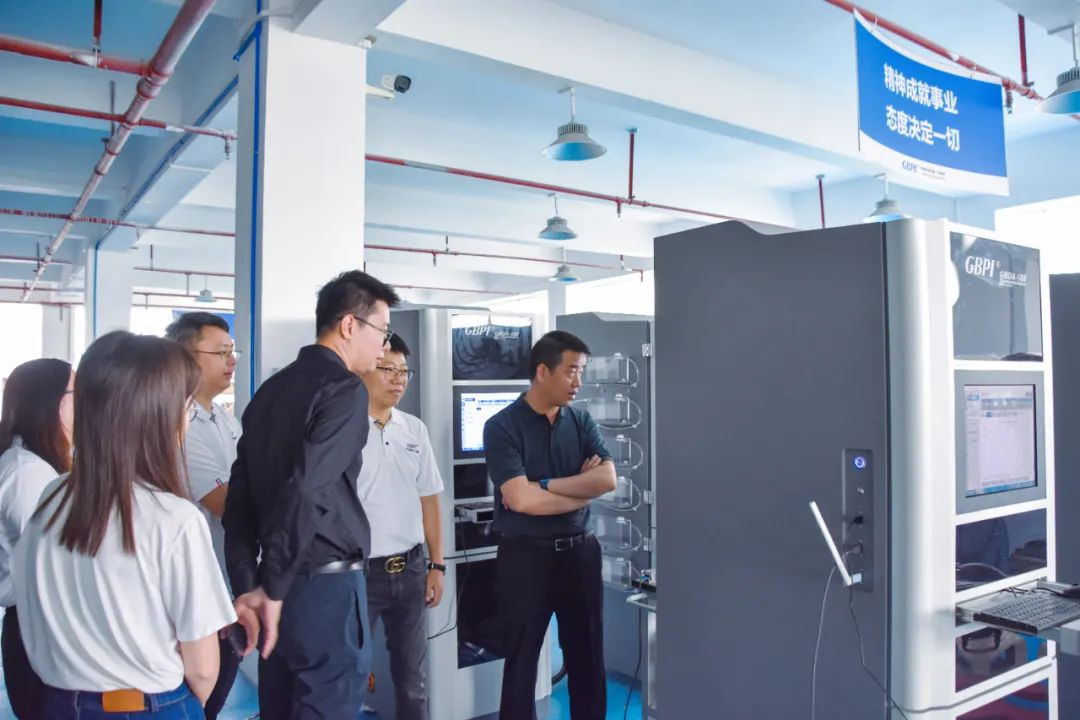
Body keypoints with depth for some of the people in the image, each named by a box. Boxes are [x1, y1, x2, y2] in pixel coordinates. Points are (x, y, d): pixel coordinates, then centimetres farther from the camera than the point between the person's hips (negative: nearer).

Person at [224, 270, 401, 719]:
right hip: (326, 584, -8)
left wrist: (247, 585, 8)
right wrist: (273, 589, -14)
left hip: (283, 584, 8)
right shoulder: (344, 389, -13)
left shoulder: (271, 390, 11)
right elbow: (305, 492, -23)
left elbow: (240, 495, 9)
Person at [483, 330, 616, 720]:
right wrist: (582, 489, -11)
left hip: (579, 550, 4)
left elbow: (608, 479, -10)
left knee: (587, 656, 16)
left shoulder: (581, 421, 4)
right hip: (526, 555, -4)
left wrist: (543, 485, -18)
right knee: (521, 662, 10)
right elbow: (520, 499, -21)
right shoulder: (502, 426, -11)